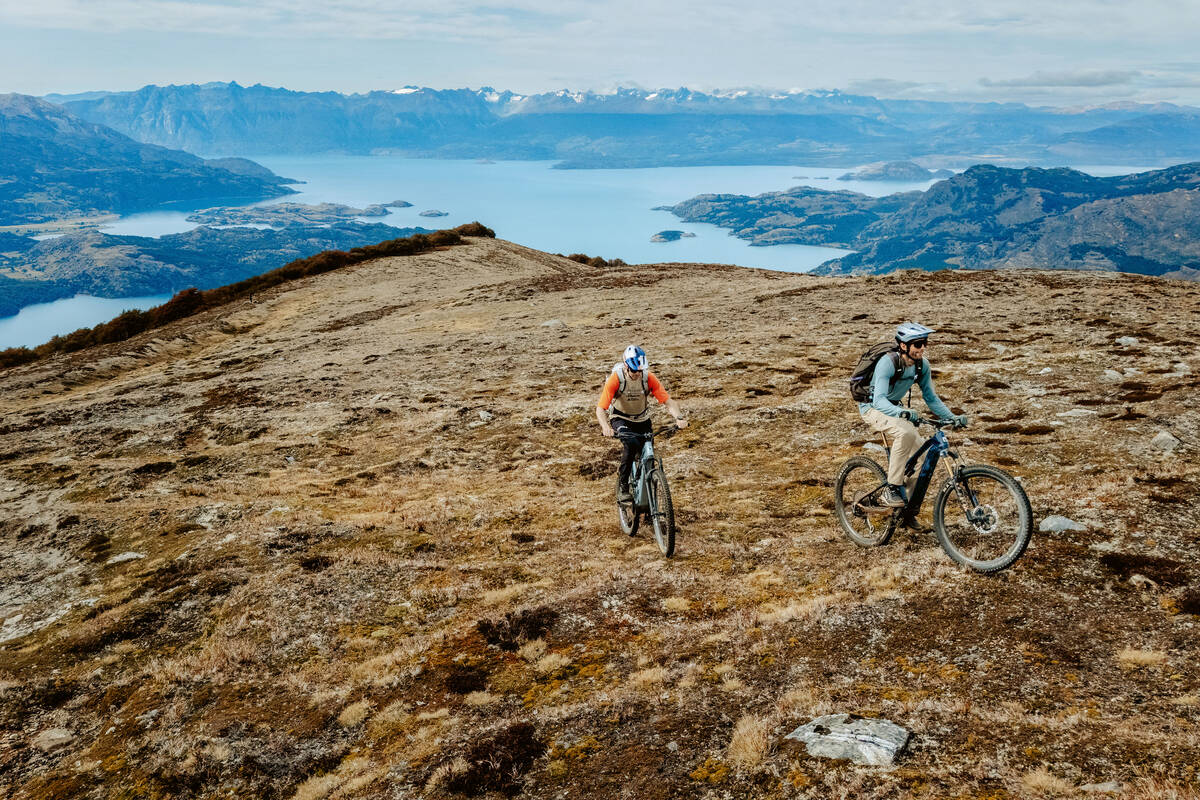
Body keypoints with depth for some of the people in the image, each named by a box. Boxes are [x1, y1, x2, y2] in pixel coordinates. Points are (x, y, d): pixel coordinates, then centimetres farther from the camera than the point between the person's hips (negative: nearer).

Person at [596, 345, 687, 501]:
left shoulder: (648, 377, -19)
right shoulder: (615, 378, -26)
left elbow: (668, 401, -20)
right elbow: (600, 408, -30)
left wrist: (679, 418, -39)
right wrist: (606, 427, -49)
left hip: (642, 419, 3)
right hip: (620, 419, -3)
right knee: (631, 445, -32)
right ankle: (623, 488, -20)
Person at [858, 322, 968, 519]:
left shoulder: (922, 365, -9)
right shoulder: (887, 363, -29)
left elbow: (931, 397, 0)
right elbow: (879, 400, -39)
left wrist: (952, 417, -13)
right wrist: (902, 412, -57)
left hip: (894, 408, 7)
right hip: (872, 407, -7)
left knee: (918, 449, -8)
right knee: (905, 432, -34)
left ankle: (906, 504, 10)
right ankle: (891, 490, -25)